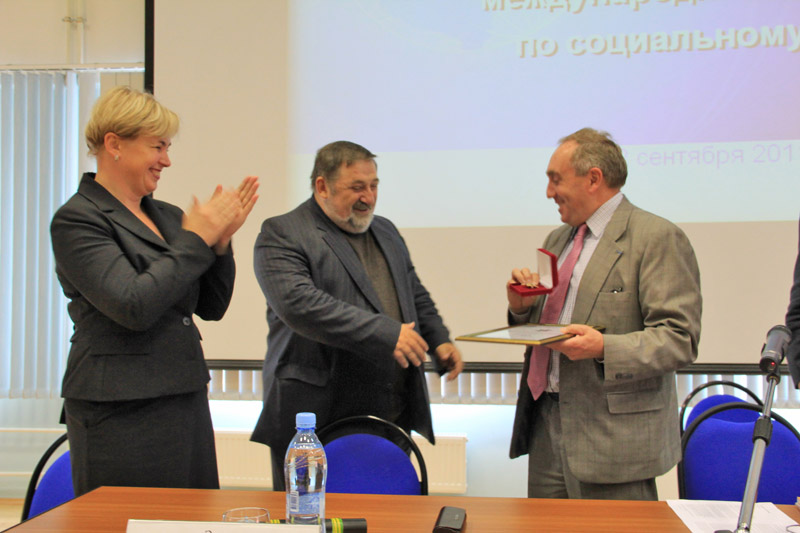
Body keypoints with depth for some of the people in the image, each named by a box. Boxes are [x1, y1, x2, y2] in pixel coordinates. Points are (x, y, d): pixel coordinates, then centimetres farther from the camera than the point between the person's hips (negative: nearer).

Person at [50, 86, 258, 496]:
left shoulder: (166, 216, 13)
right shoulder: (77, 220, -9)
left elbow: (211, 307, 14)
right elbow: (134, 307, -21)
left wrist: (220, 241, -1)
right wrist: (194, 240, -13)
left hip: (186, 398, 7)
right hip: (121, 413, -7)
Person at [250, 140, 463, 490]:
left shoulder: (386, 231, 18)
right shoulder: (281, 235, -7)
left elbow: (415, 294, 27)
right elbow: (298, 304, -22)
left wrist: (438, 341, 8)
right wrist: (385, 333, -24)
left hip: (391, 416, 6)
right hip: (315, 420, -6)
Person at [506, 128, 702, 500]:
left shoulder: (658, 238, -8)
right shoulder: (558, 240, 18)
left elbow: (679, 340, -15)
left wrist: (605, 349, -27)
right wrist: (522, 308, 3)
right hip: (546, 427, 7)